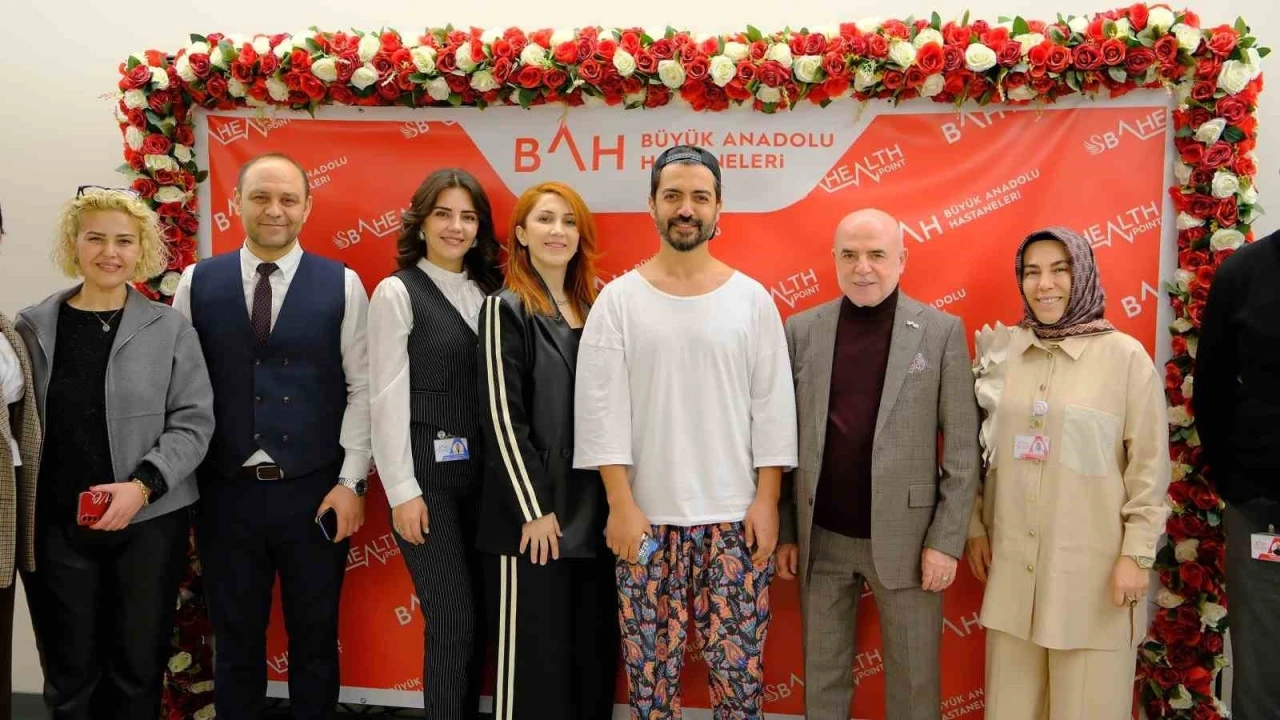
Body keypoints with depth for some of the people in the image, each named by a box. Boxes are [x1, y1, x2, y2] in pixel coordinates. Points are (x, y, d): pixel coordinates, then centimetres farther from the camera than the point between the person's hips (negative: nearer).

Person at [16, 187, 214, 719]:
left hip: (150, 522, -1)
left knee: (139, 667, 10)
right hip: (54, 524, 1)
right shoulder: (32, 327, 3)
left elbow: (194, 421, -3)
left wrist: (143, 485, -15)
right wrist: (18, 508, -3)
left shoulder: (172, 329, 0)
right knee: (70, 674, 11)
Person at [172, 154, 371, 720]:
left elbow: (363, 389, -2)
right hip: (225, 493, 1)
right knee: (235, 640, 16)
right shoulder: (196, 283, 3)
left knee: (315, 637, 13)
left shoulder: (342, 285, -1)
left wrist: (351, 482, -6)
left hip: (316, 492, -1)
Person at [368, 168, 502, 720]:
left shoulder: (489, 293, 9)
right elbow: (388, 397, -8)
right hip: (427, 474, -4)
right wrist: (402, 491, -11)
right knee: (452, 620, -1)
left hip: (483, 473, 5)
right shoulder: (396, 292, -4)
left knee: (478, 616, 11)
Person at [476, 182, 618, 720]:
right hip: (533, 513, -5)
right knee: (533, 656, 4)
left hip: (593, 512, 6)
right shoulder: (506, 309, -5)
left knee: (594, 654, 13)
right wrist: (534, 509, -14)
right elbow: (502, 416, -10)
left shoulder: (594, 308, 12)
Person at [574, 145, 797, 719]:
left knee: (738, 664, 7)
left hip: (735, 516, 1)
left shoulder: (752, 298, 2)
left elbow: (773, 406, 2)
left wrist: (767, 500, -4)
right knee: (650, 664, 9)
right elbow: (602, 407, -3)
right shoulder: (619, 298, 0)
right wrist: (620, 504, -8)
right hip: (646, 516, 0)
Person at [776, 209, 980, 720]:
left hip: (905, 538, -1)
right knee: (822, 677, 16)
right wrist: (784, 531, 3)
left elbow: (963, 447, -4)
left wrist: (946, 540, -8)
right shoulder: (801, 330, 2)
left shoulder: (942, 331, -4)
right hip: (820, 539, 2)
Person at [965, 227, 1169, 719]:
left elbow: (1149, 466, -5)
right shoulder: (1006, 350, 4)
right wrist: (976, 526, 10)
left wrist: (1137, 554, -7)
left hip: (1091, 564, -3)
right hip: (1013, 561, 3)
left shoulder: (1126, 355, -6)